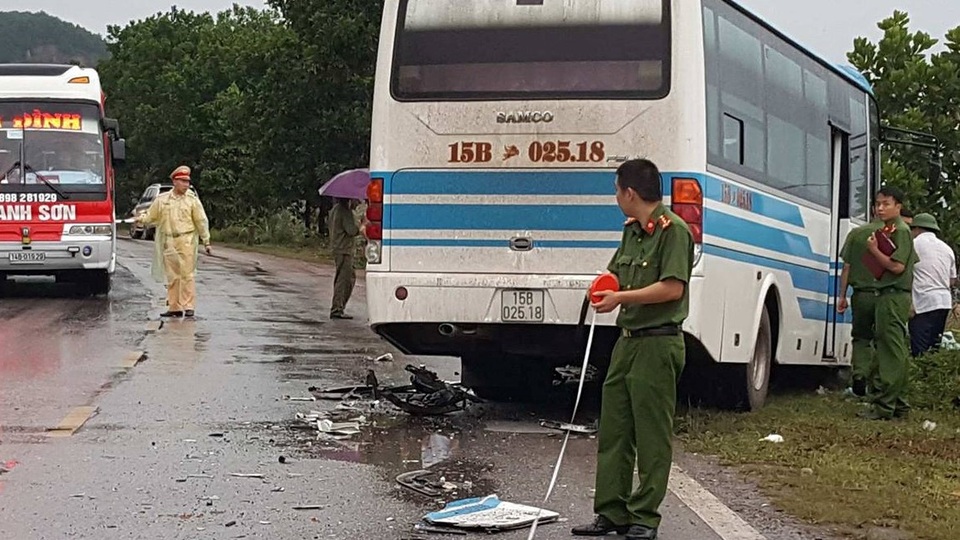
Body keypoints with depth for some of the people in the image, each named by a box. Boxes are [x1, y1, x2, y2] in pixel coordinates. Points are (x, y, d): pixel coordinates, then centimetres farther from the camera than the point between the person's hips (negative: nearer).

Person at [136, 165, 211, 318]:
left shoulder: (192, 200, 3)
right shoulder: (162, 199, 9)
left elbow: (201, 222, 4)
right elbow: (151, 216, 14)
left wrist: (206, 242, 2)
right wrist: (141, 219, -7)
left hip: (187, 241, -3)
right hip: (168, 242, 3)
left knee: (187, 275, -7)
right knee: (172, 276, 7)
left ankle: (189, 306, -5)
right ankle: (174, 307, 13)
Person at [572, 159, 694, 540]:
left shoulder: (673, 229, -12)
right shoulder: (631, 231, 16)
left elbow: (673, 287, -20)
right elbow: (616, 275, 27)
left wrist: (621, 298, -14)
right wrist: (604, 292, 3)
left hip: (657, 344, -9)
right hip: (627, 340, 9)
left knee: (652, 436, -2)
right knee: (613, 432, 10)